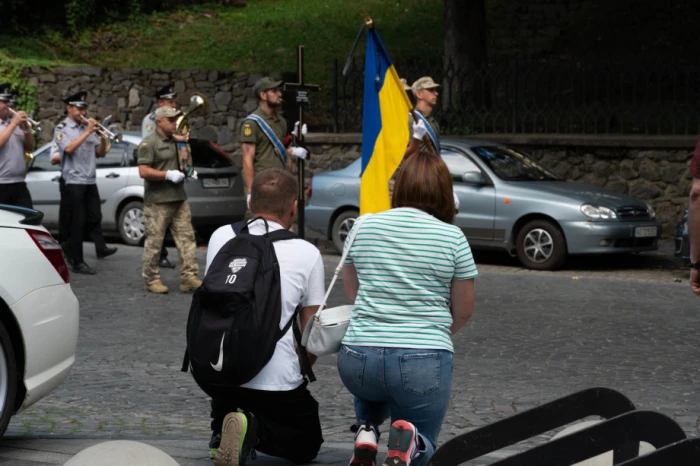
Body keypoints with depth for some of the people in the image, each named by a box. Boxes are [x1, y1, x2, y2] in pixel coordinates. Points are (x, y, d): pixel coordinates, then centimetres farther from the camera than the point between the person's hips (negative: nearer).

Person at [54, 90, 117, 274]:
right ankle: (77, 262, 0)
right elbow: (69, 148, -23)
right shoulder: (62, 129, -4)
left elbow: (101, 153, 12)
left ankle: (101, 248, 24)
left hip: (90, 181, 6)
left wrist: (103, 137, -6)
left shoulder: (87, 127, 13)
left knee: (95, 217, 12)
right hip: (74, 181, -6)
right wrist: (87, 132, -22)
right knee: (78, 221, -3)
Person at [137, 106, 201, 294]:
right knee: (154, 242, -1)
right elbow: (143, 171, -17)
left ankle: (189, 277, 1)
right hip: (157, 202, -7)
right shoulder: (149, 143, -8)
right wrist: (168, 174, -20)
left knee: (187, 238, 1)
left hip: (179, 199, 7)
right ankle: (151, 280, 9)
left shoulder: (175, 141, 16)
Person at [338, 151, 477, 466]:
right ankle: (409, 440, -17)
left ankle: (366, 430, 6)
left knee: (371, 386, 38)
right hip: (424, 363, -2)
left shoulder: (364, 227, 6)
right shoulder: (453, 238, -2)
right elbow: (463, 312, 7)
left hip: (358, 359, 2)